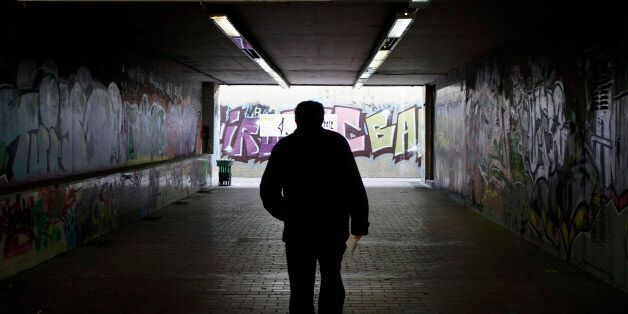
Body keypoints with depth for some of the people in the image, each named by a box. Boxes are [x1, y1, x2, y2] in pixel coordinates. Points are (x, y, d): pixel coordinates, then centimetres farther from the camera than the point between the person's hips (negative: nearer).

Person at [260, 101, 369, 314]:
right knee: (331, 280, 21)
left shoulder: (284, 146, 2)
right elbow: (355, 187, -7)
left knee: (301, 288, 7)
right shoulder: (337, 142, -1)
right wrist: (359, 222, -2)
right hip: (333, 228, 1)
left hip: (297, 229, 0)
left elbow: (268, 190, 4)